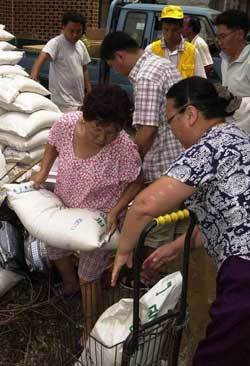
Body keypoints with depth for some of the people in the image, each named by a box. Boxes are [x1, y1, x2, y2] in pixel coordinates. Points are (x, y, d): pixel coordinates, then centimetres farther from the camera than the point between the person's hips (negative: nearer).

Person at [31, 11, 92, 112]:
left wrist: (89, 93, 13)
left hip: (79, 99, 7)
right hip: (64, 102, -7)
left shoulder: (81, 45, 8)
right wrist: (33, 79, -44)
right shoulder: (55, 43, -13)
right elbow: (40, 59, -28)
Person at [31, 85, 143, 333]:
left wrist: (115, 212, -25)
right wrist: (42, 173, -10)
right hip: (63, 206, 5)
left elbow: (135, 183, -16)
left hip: (99, 217, -5)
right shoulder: (65, 124, -25)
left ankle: (90, 328, 34)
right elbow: (53, 145, 0)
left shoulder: (125, 148, -34)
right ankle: (70, 284, 60)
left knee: (88, 277, 8)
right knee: (55, 251, 28)